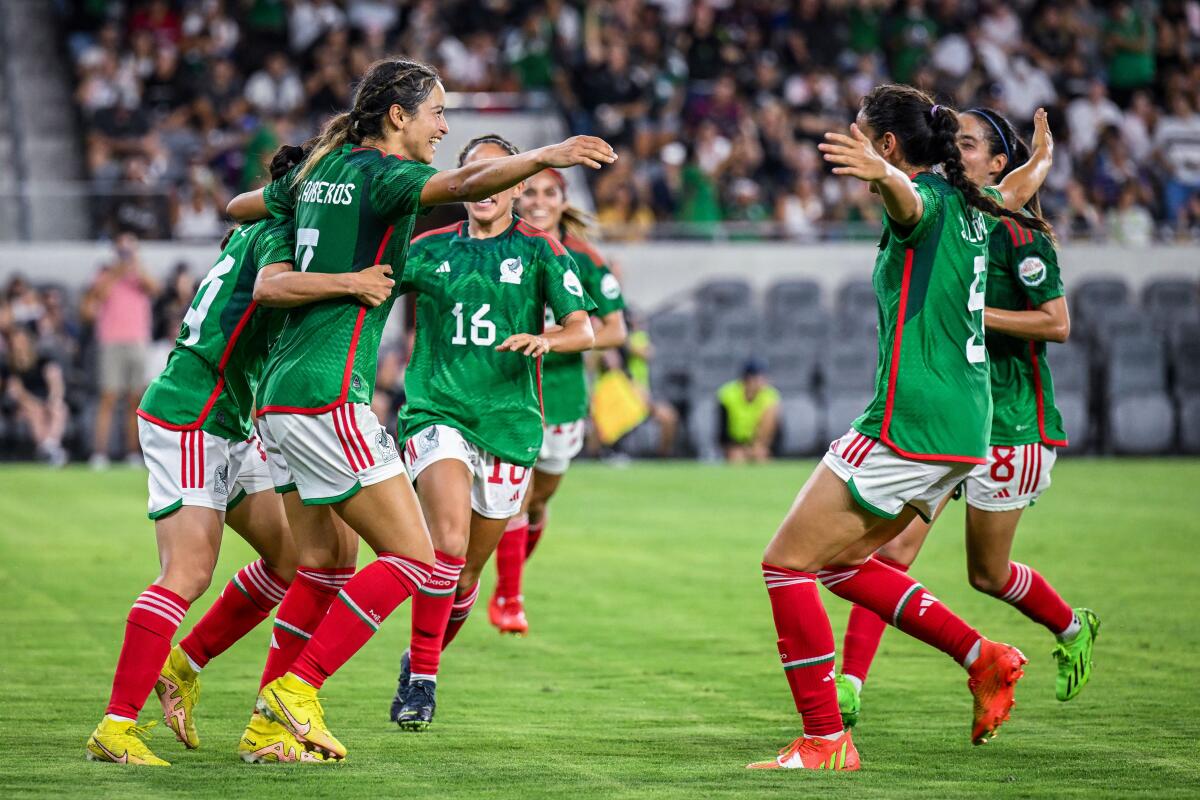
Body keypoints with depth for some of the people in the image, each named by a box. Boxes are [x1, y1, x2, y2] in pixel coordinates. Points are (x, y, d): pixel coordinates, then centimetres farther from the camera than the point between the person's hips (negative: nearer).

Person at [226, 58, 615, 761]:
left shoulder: (320, 170, 14)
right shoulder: (382, 174, -10)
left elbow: (240, 206, 30)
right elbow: (463, 184, -31)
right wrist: (545, 157, -43)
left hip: (287, 394, 10)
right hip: (327, 394, -10)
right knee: (414, 559, -7)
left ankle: (270, 718, 15)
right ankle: (299, 686, -8)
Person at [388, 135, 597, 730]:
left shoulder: (539, 250, 6)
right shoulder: (430, 249, 9)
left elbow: (582, 329, 0)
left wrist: (544, 339, -20)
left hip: (508, 423, 1)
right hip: (436, 412, -1)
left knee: (467, 574, 7)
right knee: (449, 542, -24)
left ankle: (421, 660, 33)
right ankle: (421, 679, -14)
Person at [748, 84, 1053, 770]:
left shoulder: (928, 200, -11)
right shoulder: (970, 206, 14)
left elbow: (909, 200, -39)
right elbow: (1026, 182, 38)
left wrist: (883, 174, -62)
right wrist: (1043, 146, 61)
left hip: (909, 425, -10)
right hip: (965, 428, 10)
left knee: (787, 564, -6)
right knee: (839, 563, 20)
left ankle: (826, 741, -8)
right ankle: (984, 658, 14)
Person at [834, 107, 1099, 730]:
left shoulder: (1015, 231, -11)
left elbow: (1056, 324, -14)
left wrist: (971, 311, -19)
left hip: (1010, 418, -5)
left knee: (988, 574, 8)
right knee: (892, 547, -11)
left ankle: (1073, 629, 36)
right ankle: (849, 686, -15)